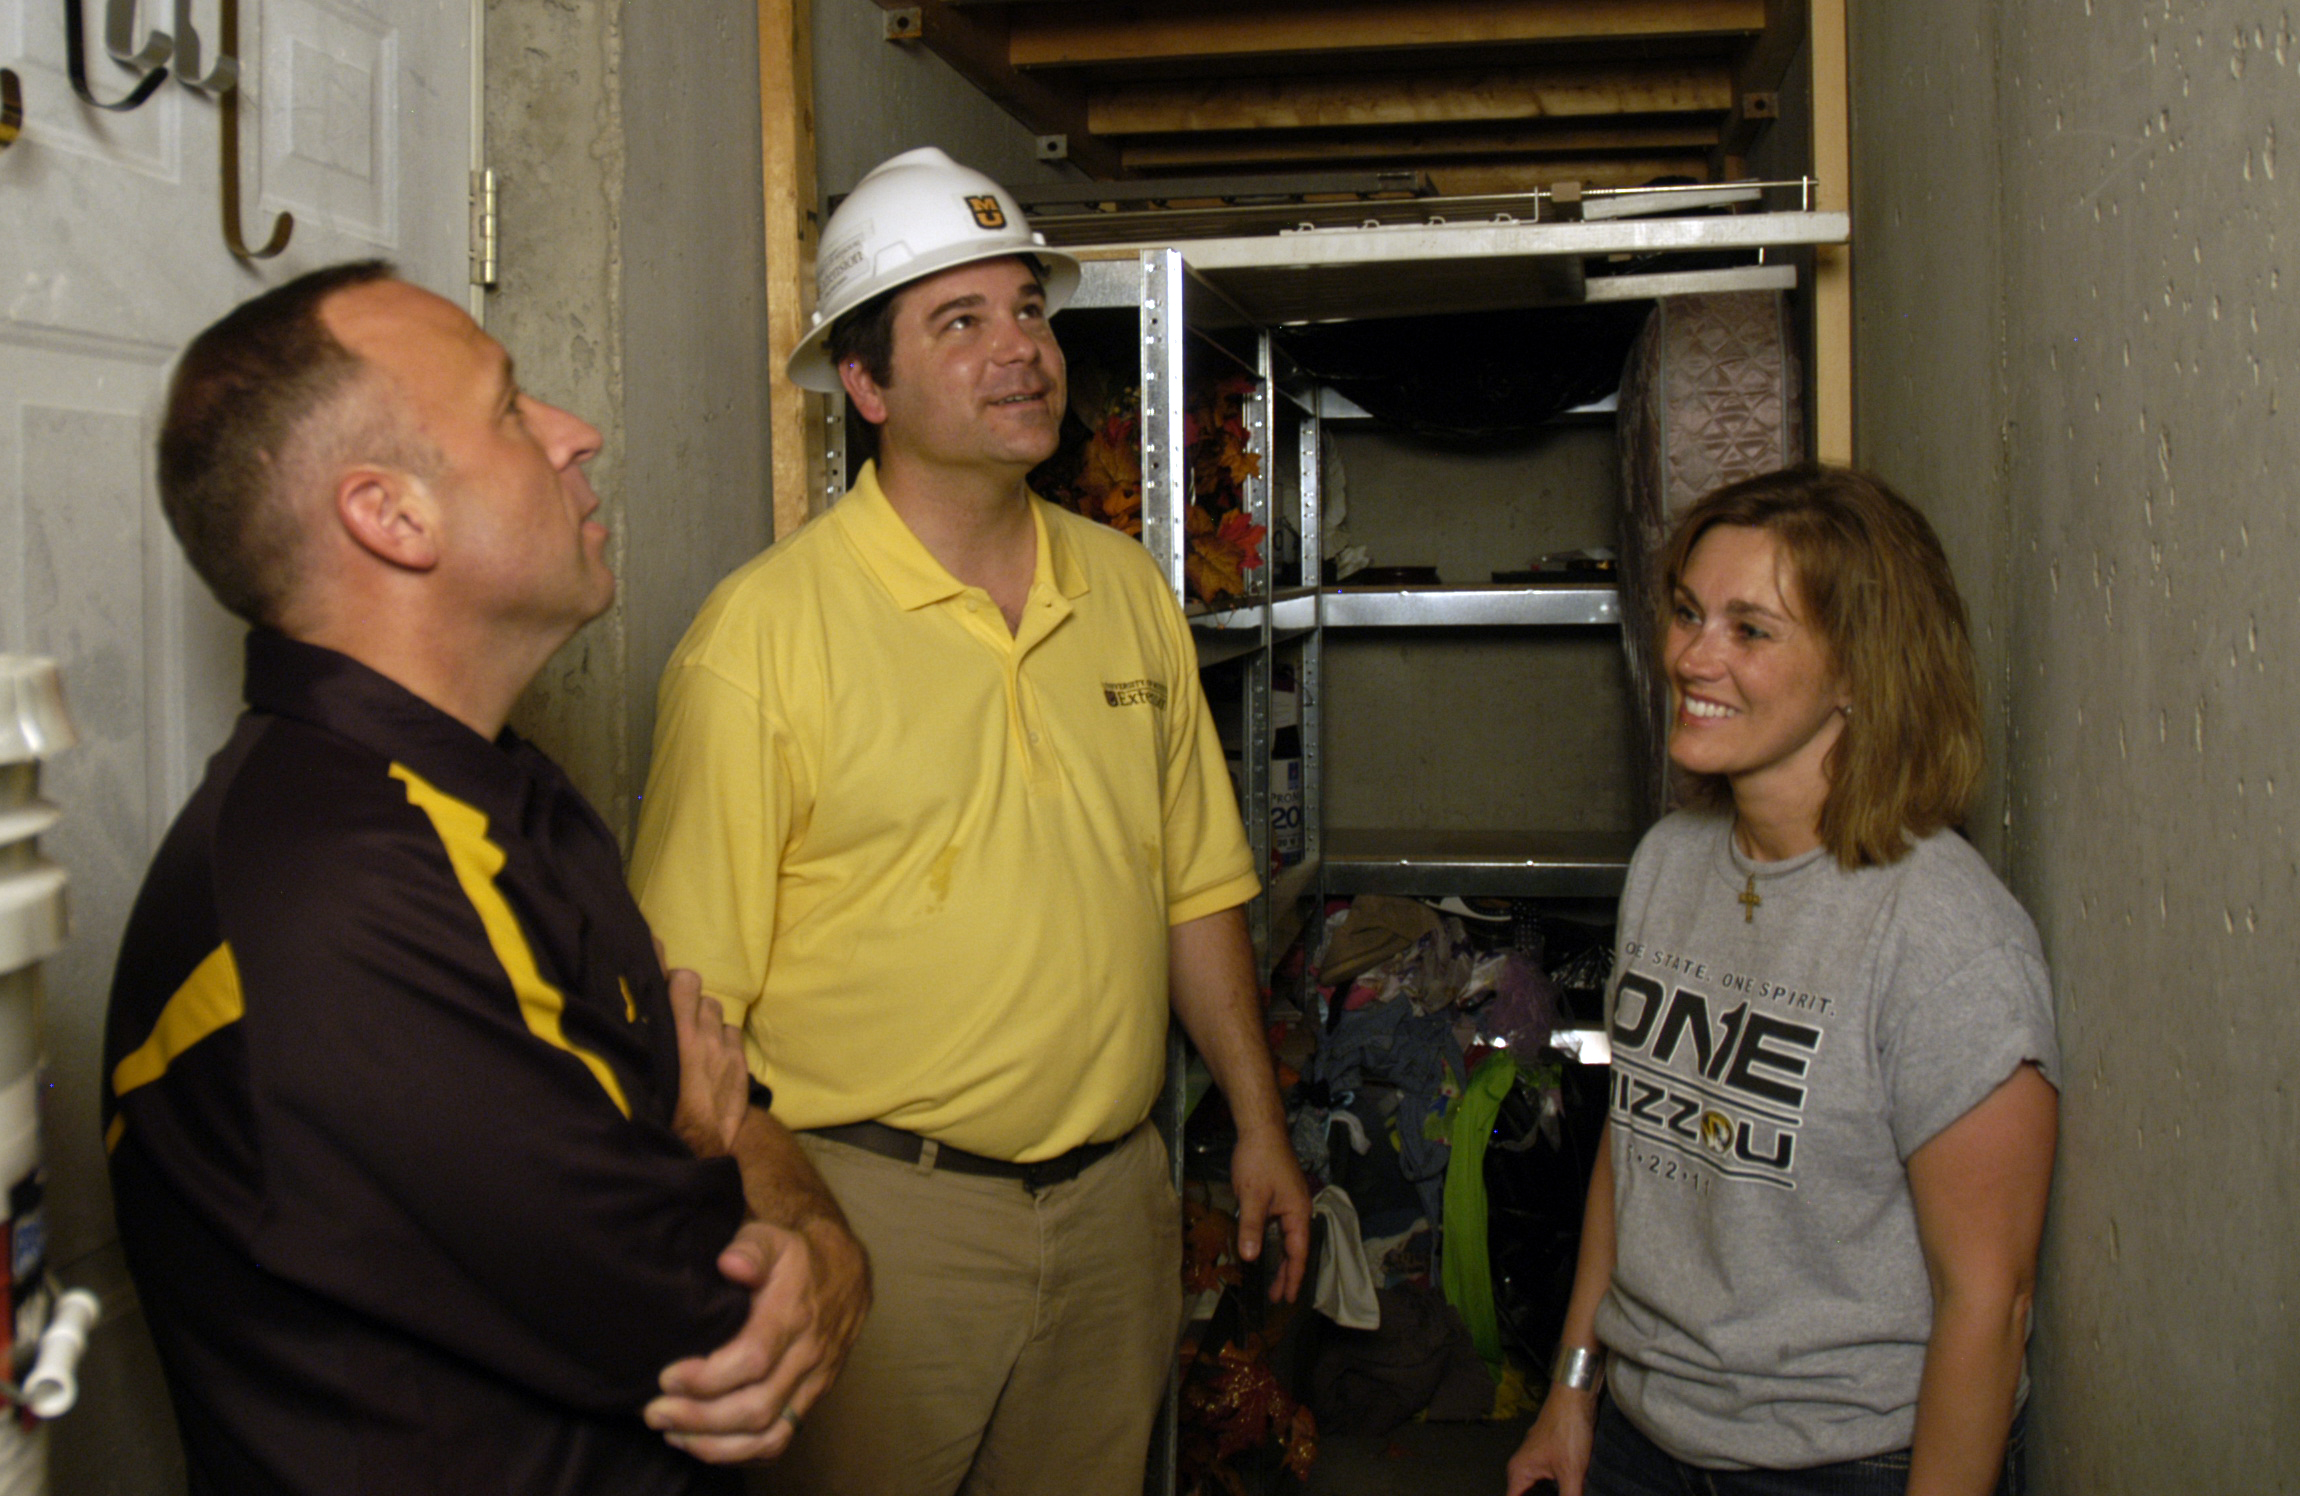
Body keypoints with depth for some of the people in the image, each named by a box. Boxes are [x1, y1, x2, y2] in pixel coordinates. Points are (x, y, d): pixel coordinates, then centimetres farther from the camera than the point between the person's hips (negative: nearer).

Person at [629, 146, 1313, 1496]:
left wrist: (1261, 1123, 14)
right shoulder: (764, 629, -14)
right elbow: (693, 992, -14)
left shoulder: (1129, 590, 4)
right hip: (882, 1207, -5)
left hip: (1116, 1192, 5)